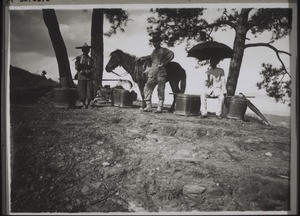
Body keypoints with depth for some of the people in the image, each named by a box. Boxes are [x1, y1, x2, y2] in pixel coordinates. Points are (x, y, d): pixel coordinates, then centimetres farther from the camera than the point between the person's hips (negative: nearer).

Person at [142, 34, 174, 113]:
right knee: (147, 88, -2)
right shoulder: (153, 51, 23)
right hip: (152, 73, 7)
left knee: (160, 90, -5)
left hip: (161, 72, -7)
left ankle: (160, 107, -1)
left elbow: (171, 55, -11)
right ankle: (148, 106, 3)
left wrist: (163, 64, -12)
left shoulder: (163, 50, 2)